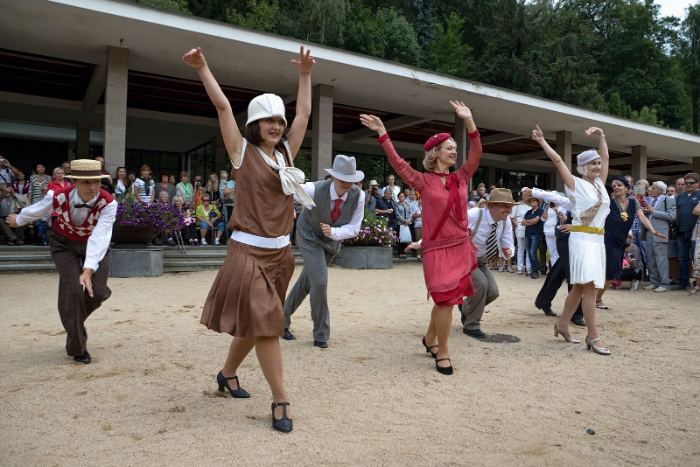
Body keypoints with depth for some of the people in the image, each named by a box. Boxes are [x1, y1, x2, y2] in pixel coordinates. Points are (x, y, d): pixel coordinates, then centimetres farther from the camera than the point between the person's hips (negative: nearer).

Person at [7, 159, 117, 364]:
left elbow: (99, 238, -39)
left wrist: (89, 270, -48)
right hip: (64, 242, 0)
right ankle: (77, 347, 4)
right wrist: (18, 220, 16)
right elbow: (36, 210, -5)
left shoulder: (107, 203, -32)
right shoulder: (59, 197, -27)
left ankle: (75, 322, 26)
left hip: (96, 245, 1)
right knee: (72, 290, -13)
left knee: (98, 292, -10)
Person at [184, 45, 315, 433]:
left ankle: (228, 372, 37)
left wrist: (305, 75, 18)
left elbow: (304, 113, 16)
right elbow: (223, 107, -4)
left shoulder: (285, 153, 12)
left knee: (253, 322, 16)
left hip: (280, 252, 6)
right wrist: (202, 68, -4)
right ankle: (280, 399, 2)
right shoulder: (242, 152, -1)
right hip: (248, 251, -6)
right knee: (264, 322, -8)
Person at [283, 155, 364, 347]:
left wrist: (334, 232, -32)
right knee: (319, 282, -16)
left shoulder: (358, 196, -23)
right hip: (310, 237, -4)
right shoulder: (314, 190, -32)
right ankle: (321, 334, 4)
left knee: (305, 283, 15)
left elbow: (354, 228, -16)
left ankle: (282, 321, 36)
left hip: (332, 241, 4)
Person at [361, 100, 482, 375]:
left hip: (462, 248, 5)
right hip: (437, 249, -5)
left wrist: (468, 120, -5)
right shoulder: (423, 181, -2)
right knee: (446, 299, -8)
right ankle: (442, 353, 8)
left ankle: (430, 338, 34)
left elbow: (476, 153, 2)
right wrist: (382, 133, -13)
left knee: (446, 300, 12)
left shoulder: (461, 178, 9)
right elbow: (398, 163, -8)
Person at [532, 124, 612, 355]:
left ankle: (562, 324, 22)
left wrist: (601, 135, 20)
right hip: (582, 239, -7)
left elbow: (606, 157, 22)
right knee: (589, 286, -12)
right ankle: (593, 336, -8)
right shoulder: (575, 184, -3)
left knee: (580, 286, 11)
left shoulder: (599, 183, 15)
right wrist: (542, 141, -6)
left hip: (598, 240, 7)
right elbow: (558, 160, -8)